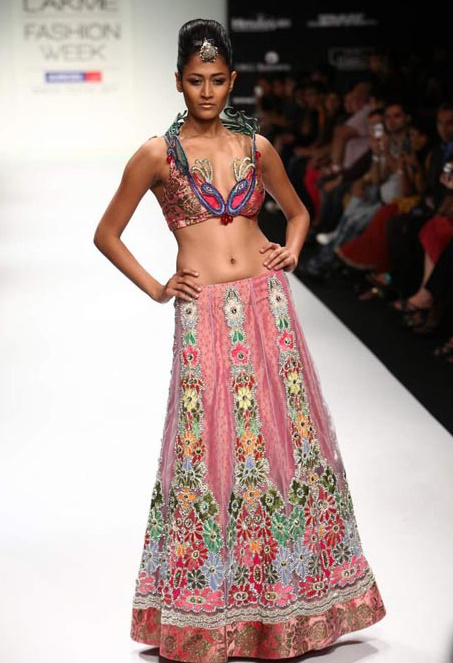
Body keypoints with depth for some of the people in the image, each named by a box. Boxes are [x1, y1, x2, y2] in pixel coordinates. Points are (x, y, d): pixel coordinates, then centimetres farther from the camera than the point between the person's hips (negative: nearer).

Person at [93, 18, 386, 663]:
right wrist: (156, 289, 1)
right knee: (209, 452, 0)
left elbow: (297, 210, 25)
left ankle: (295, 599, 23)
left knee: (289, 439, 6)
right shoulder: (157, 154, 0)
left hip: (268, 306, 3)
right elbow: (107, 234, 7)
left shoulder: (256, 146, 9)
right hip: (204, 317, -3)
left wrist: (292, 250, 6)